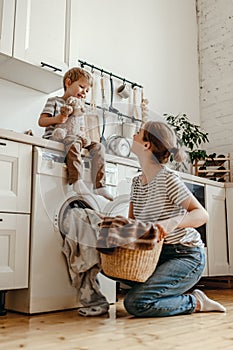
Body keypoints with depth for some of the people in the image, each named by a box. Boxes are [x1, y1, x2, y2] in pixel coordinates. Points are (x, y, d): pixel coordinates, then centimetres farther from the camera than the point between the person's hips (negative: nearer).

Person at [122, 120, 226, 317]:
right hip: (158, 254, 8)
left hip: (187, 256, -8)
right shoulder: (137, 182, 5)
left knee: (135, 303, -20)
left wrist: (172, 222, -41)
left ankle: (196, 302, 2)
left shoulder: (168, 178, -18)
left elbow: (202, 214, -23)